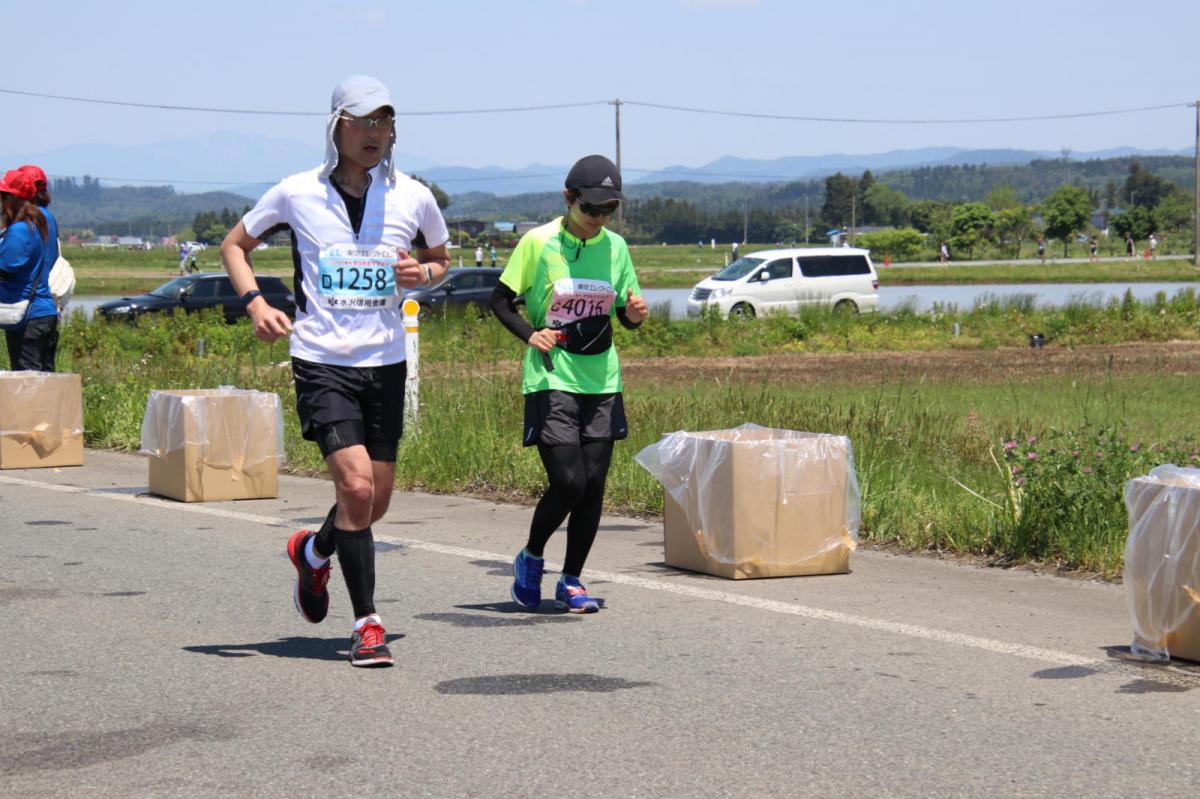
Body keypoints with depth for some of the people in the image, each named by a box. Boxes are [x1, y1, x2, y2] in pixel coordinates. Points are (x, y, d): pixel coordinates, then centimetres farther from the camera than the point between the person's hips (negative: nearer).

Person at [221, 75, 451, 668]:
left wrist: (424, 273, -4)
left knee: (376, 502, 7)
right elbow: (234, 245, 12)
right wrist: (254, 301, -6)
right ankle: (367, 625, -5)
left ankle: (313, 552, 41)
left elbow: (441, 258, 20)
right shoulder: (295, 194, -2)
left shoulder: (413, 198, 2)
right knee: (356, 487, -17)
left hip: (386, 363, 3)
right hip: (321, 362, -3)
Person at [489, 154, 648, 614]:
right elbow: (501, 300, 0)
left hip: (601, 382, 4)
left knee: (592, 485, 2)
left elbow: (626, 314, 15)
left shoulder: (615, 247, 7)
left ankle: (571, 581, 16)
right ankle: (531, 559, 14)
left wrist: (635, 314, -8)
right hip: (551, 381, -4)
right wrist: (529, 334, -17)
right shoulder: (538, 243, -6)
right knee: (567, 482, -13)